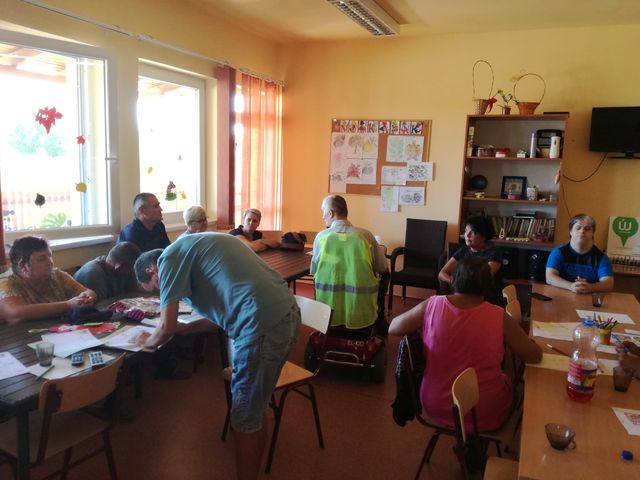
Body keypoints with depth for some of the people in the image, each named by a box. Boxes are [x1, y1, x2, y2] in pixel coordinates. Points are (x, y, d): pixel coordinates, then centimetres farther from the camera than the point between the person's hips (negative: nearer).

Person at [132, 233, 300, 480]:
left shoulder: (169, 257, 2)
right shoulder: (195, 245, 27)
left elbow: (167, 328, 0)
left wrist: (148, 341, 21)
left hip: (264, 324, -10)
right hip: (288, 314, 10)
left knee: (245, 421, 8)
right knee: (253, 413, 23)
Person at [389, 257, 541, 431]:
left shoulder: (431, 306, -17)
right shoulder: (498, 317, -20)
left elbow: (392, 328, -3)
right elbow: (535, 356, -7)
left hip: (435, 407, 3)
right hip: (484, 415, -2)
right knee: (506, 379, 31)